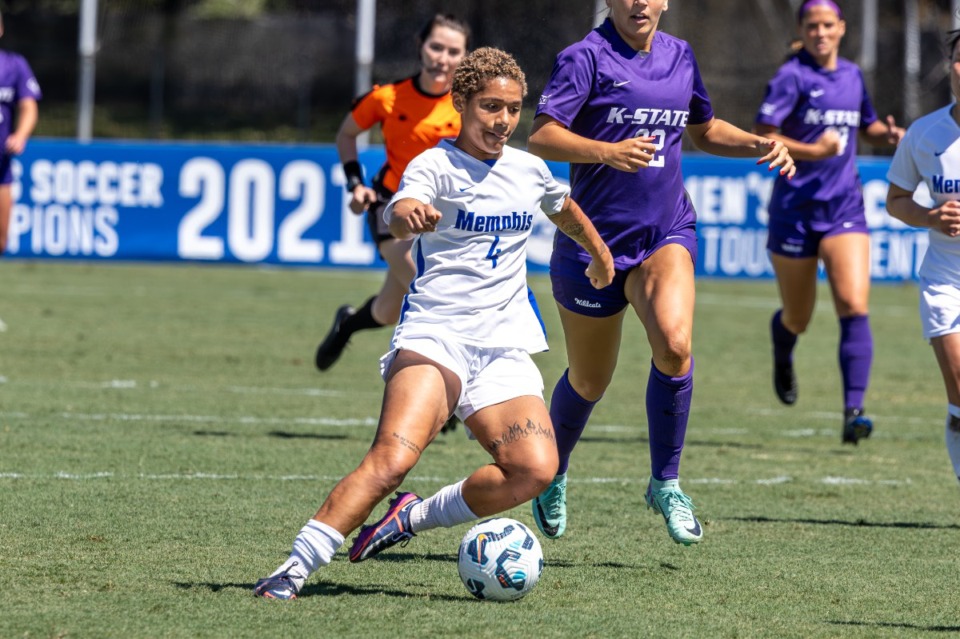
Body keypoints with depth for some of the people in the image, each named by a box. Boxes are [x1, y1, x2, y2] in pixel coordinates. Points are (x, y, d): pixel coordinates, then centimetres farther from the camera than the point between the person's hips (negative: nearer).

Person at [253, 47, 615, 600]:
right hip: (435, 334, -5)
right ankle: (294, 570, -25)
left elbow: (565, 208, 37)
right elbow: (400, 216, -29)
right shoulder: (436, 165, -6)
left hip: (505, 347, 6)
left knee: (535, 470, -18)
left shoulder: (529, 169, 13)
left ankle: (416, 517, 3)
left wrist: (599, 252, 51)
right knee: (394, 458, -28)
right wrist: (410, 214, -52)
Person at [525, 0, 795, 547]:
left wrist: (760, 145, 9)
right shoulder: (586, 57, -9)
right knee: (589, 381, 10)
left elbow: (704, 130, 26)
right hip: (594, 240, -3)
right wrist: (607, 152, -35)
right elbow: (541, 137, -19)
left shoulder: (680, 57, 9)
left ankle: (666, 484, -10)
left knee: (675, 343, -25)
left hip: (667, 234, 3)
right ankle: (552, 475, 40)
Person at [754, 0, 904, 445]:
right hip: (795, 208, -3)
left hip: (844, 208, 3)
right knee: (797, 319, 11)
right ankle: (782, 359, 49)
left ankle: (853, 413, -21)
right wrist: (814, 151, -25)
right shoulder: (793, 76, -8)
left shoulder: (852, 75, 9)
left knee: (854, 307, -16)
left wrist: (889, 134, 5)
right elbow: (762, 137, -15)